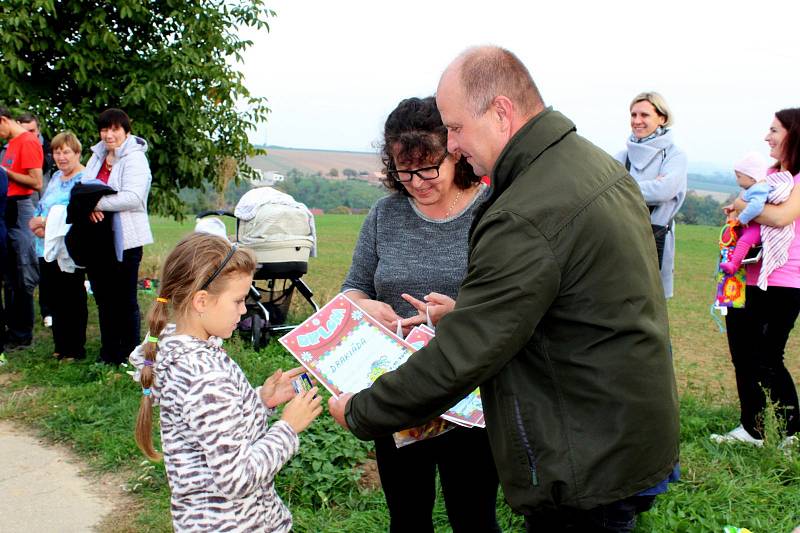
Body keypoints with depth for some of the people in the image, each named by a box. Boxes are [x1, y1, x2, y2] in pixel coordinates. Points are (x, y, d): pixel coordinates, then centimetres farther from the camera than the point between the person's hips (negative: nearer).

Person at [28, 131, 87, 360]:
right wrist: (38, 224, -3)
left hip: (69, 252, -8)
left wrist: (48, 222, -17)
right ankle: (60, 345, 24)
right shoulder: (55, 178, 16)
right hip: (47, 249, 8)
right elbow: (41, 207, 19)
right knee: (54, 298, 13)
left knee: (72, 299, 2)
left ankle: (75, 349, 11)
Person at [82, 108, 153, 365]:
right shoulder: (97, 156, 13)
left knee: (125, 300, 2)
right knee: (103, 298, 15)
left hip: (124, 240, -7)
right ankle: (108, 351, 27)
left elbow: (133, 197, -21)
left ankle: (129, 353, 14)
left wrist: (98, 202, -23)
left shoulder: (135, 158, -9)